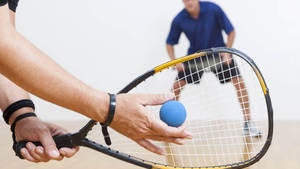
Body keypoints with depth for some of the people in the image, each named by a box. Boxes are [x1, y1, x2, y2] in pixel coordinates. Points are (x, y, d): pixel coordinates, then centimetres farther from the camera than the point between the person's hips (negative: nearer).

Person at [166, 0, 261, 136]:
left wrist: (227, 52, -21)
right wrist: (175, 62, -18)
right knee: (177, 84, -8)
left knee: (239, 82, -14)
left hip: (218, 52, -1)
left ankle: (248, 123, -1)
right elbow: (170, 43, -3)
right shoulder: (179, 20, -16)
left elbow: (231, 31, -10)